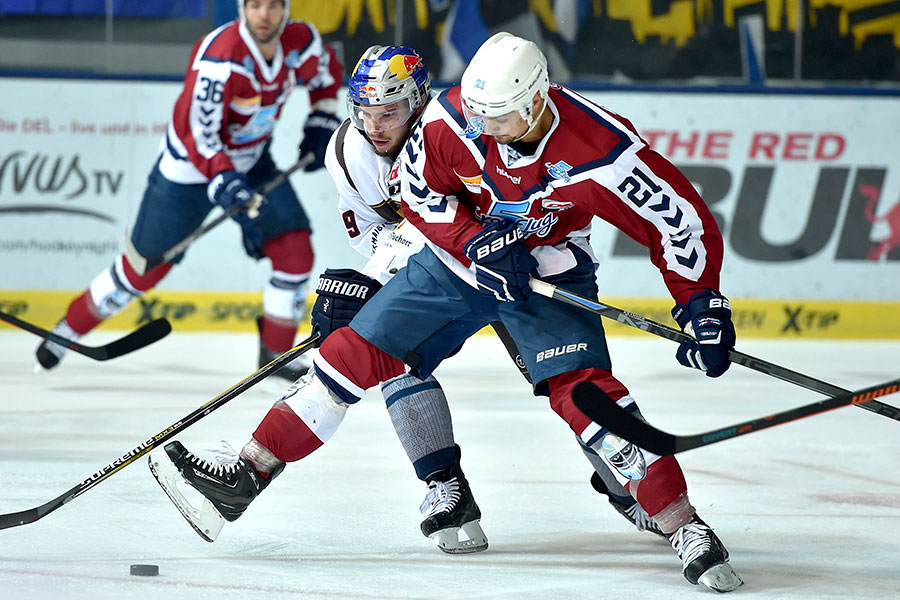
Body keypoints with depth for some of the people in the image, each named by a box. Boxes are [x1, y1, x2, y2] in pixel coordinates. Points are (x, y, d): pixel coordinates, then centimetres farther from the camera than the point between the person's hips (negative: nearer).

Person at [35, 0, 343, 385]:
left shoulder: (300, 42, -13)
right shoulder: (219, 58, -32)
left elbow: (328, 75, 12)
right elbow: (198, 132, -35)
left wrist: (321, 124, 2)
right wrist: (224, 181, -47)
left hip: (251, 161, 5)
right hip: (189, 165, -5)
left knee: (295, 251, -6)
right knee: (146, 264, 0)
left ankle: (275, 352, 10)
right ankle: (70, 328, 19)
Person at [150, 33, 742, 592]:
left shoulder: (601, 149, -30)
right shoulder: (453, 117, -21)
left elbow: (680, 217, -20)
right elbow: (419, 189, -5)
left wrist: (703, 304, -21)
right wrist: (474, 240, -20)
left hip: (549, 276, -4)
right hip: (458, 255, 4)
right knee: (355, 352, -2)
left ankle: (684, 526, -16)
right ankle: (248, 475, 5)